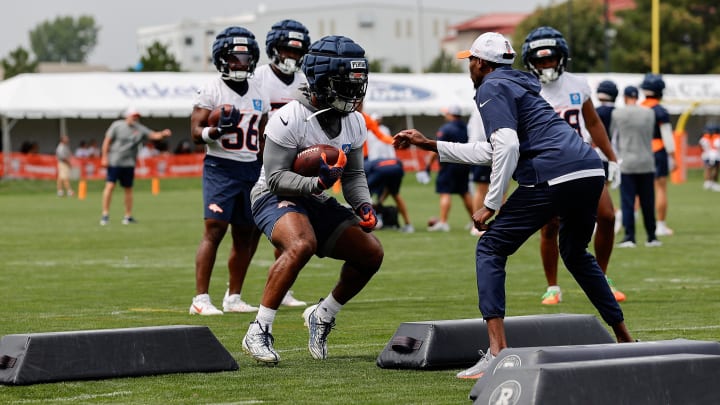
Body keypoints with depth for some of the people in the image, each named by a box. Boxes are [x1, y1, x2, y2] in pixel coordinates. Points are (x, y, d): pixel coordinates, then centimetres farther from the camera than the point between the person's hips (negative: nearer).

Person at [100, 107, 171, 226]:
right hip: (114, 161, -4)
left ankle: (128, 216, 15)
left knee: (128, 189, 7)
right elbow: (107, 141, -1)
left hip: (129, 164, 4)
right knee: (110, 186, -12)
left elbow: (154, 135, -3)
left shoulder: (140, 129, 6)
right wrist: (104, 158, -8)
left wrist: (163, 134, -25)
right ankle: (105, 215, -7)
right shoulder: (117, 125, -2)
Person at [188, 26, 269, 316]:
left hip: (251, 170, 6)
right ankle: (200, 299, -14)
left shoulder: (258, 93, 13)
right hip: (221, 168, -6)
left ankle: (233, 297, 17)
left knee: (245, 235, 8)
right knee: (214, 229, -14)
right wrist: (218, 129, -27)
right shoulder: (211, 91, -5)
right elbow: (196, 133, -8)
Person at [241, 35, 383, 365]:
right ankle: (258, 331, -30)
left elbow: (354, 174, 11)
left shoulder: (353, 122, 2)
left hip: (317, 202, 8)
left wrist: (363, 205, -8)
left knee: (371, 252, -1)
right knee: (302, 244, -37)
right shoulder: (289, 119, -22)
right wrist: (316, 183, -37)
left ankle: (323, 316, 19)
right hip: (276, 198, -8)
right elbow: (275, 178, -22)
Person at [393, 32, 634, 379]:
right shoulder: (519, 85, 32)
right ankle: (624, 339, 31)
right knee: (576, 254, 30)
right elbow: (490, 152, 35)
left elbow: (508, 146, -13)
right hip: (592, 171, 9)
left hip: (553, 177, -9)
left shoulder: (491, 89, 4)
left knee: (490, 250, -1)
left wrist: (490, 204, -11)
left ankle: (498, 352, -14)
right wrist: (429, 145, 39)